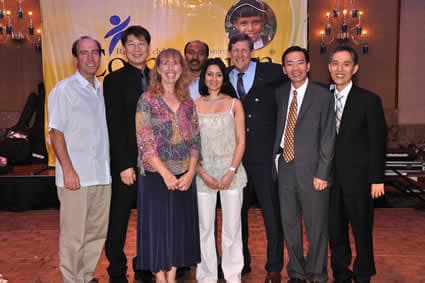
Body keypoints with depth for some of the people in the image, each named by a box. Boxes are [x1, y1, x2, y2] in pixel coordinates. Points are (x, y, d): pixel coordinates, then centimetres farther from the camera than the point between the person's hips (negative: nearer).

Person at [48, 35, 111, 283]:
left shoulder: (102, 89, 14)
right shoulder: (64, 89, -3)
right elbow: (56, 132, -7)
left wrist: (109, 166, 11)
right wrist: (68, 169, -14)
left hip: (102, 175, 6)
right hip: (76, 176, -6)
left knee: (98, 233, 13)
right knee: (74, 236, 1)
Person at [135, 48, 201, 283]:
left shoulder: (188, 103, 9)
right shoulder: (148, 100, -3)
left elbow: (195, 140, 7)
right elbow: (144, 142, -10)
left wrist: (190, 173, -6)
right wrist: (166, 173, -15)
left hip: (184, 177, 4)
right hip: (156, 176, -4)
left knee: (180, 227, 9)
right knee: (157, 226, 3)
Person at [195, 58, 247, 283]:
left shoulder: (234, 104, 6)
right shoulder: (194, 105, 5)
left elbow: (241, 141, 3)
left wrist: (231, 171, -8)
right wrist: (203, 174, -6)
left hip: (231, 170, 0)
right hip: (203, 173, 0)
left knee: (232, 226, 4)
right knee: (205, 227, 4)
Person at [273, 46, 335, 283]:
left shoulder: (323, 96, -5)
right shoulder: (280, 94, 9)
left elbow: (328, 138, -7)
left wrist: (322, 173, -11)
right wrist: (276, 153, 0)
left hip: (311, 169, -4)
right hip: (285, 166, 4)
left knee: (316, 226, 4)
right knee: (290, 224, 13)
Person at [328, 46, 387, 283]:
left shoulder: (369, 100, -5)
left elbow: (378, 143, -6)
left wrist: (377, 179, -9)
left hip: (358, 178, -3)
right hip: (330, 177, 3)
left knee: (362, 231, 8)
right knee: (335, 231, 12)